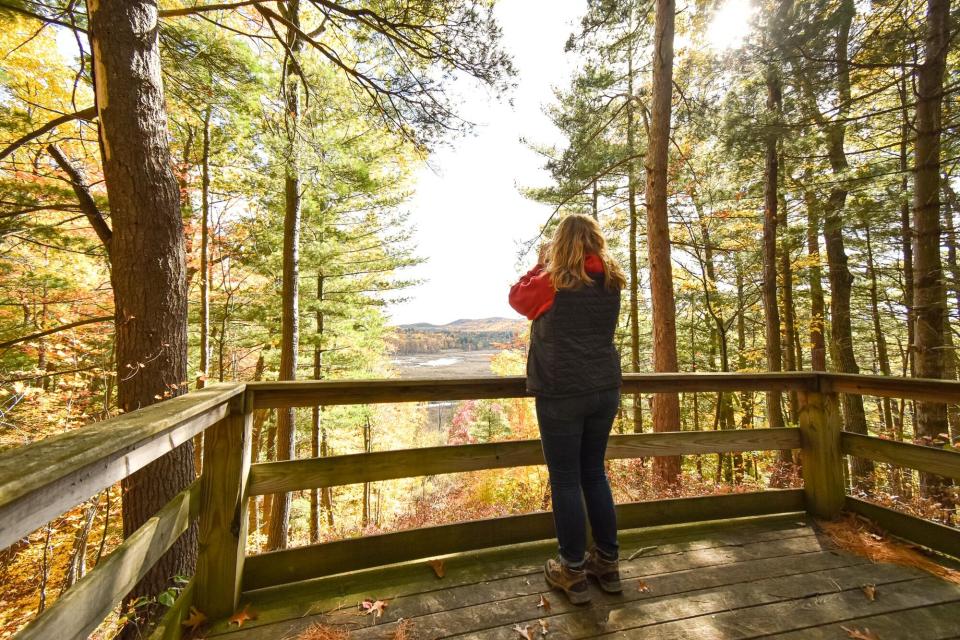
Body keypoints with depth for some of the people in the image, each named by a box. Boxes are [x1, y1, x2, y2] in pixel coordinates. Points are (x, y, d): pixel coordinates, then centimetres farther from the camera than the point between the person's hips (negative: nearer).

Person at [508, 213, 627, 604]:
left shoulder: (554, 282, -11)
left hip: (561, 393, -6)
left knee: (565, 480, 7)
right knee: (595, 474, 19)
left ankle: (572, 572, 23)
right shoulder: (611, 283, 6)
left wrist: (541, 264, 15)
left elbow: (517, 297, 6)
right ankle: (607, 562, 34)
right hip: (605, 389, 6)